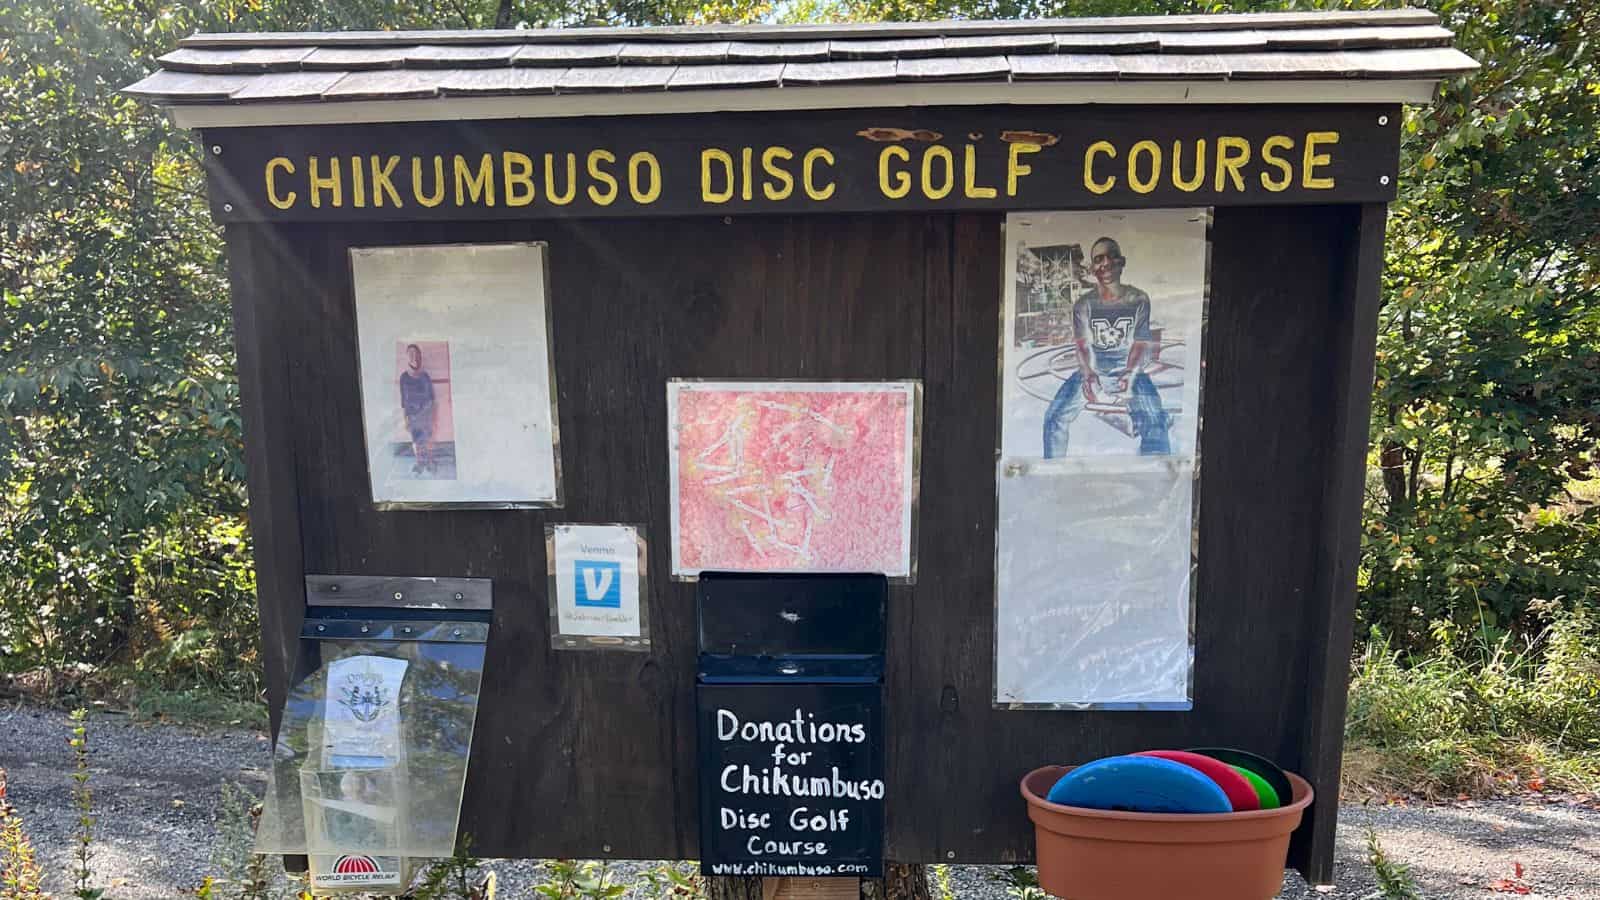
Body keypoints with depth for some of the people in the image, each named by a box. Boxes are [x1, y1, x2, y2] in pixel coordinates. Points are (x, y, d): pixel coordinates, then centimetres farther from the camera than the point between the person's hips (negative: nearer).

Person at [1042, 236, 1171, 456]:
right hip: (1092, 371, 1)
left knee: (1155, 421, -24)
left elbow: (1140, 344, -7)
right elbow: (1081, 345, -11)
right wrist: (1088, 375, -31)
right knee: (1055, 417, -13)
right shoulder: (1084, 304, -2)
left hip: (1129, 371, -1)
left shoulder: (1138, 300, -3)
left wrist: (1130, 374, -27)